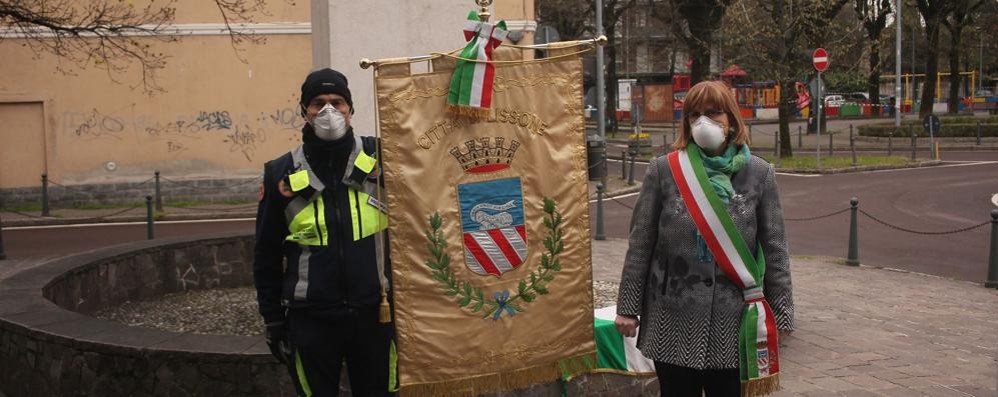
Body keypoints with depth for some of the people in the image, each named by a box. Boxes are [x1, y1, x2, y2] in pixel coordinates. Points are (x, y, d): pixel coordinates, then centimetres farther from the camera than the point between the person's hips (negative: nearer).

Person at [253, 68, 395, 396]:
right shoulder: (282, 174, 1)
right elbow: (267, 256, 6)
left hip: (374, 314, 0)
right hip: (311, 320, 0)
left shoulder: (379, 158, 0)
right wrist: (274, 322, 6)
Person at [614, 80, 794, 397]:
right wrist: (628, 307, -1)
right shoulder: (664, 171, -2)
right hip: (673, 320, 0)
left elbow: (774, 250, 2)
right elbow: (640, 245, 0)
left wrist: (780, 315, 1)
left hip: (733, 322, 0)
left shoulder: (758, 174, 1)